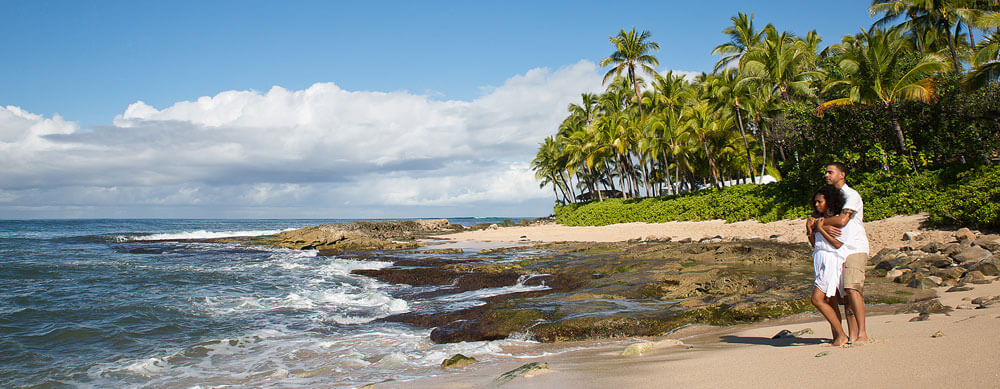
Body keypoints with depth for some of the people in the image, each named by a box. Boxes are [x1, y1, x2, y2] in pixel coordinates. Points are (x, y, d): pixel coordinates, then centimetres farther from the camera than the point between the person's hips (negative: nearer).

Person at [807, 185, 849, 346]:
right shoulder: (819, 218, 14)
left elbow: (838, 244, -17)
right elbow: (814, 244, 14)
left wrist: (820, 229, -13)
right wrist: (810, 230, -2)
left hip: (832, 262, -8)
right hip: (821, 262, 8)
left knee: (817, 299, -15)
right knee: (831, 303, 7)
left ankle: (841, 335, -10)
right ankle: (837, 338, 9)